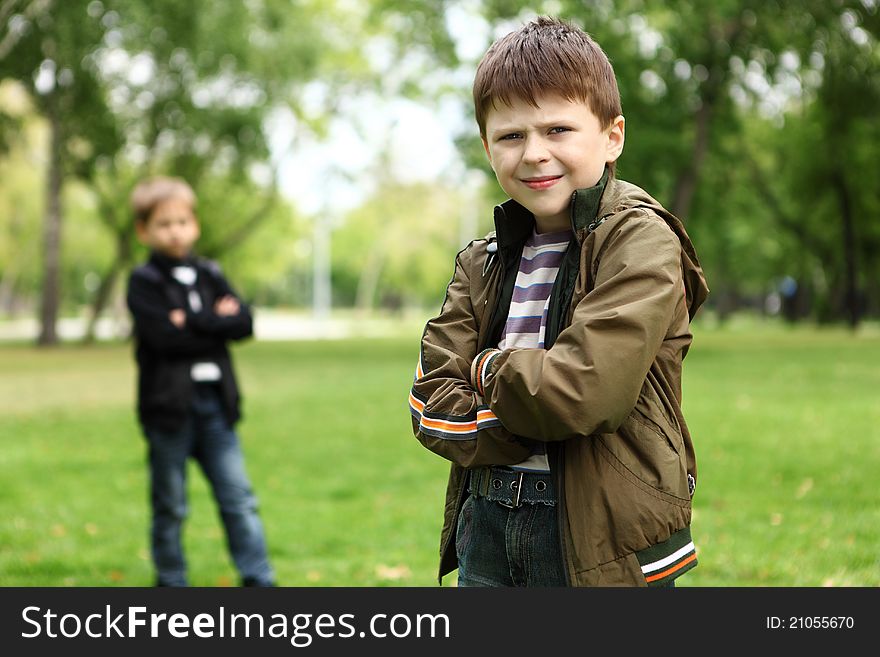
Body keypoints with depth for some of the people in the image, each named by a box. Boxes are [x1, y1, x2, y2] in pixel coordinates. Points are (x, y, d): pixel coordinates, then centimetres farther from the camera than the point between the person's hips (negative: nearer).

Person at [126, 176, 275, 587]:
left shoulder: (210, 276, 12)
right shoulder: (143, 283, -3)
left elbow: (243, 324, -2)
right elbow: (164, 337, -18)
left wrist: (191, 321, -12)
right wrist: (215, 322, -11)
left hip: (215, 403, 4)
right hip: (168, 405, -4)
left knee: (239, 499, 2)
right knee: (170, 506, 7)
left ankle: (259, 582, 6)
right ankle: (171, 584, 18)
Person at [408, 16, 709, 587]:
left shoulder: (641, 241, -10)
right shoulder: (483, 263, 9)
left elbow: (582, 389, -22)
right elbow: (433, 406, -1)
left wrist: (489, 368, -5)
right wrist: (535, 419, -15)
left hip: (602, 541, -5)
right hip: (486, 526, 6)